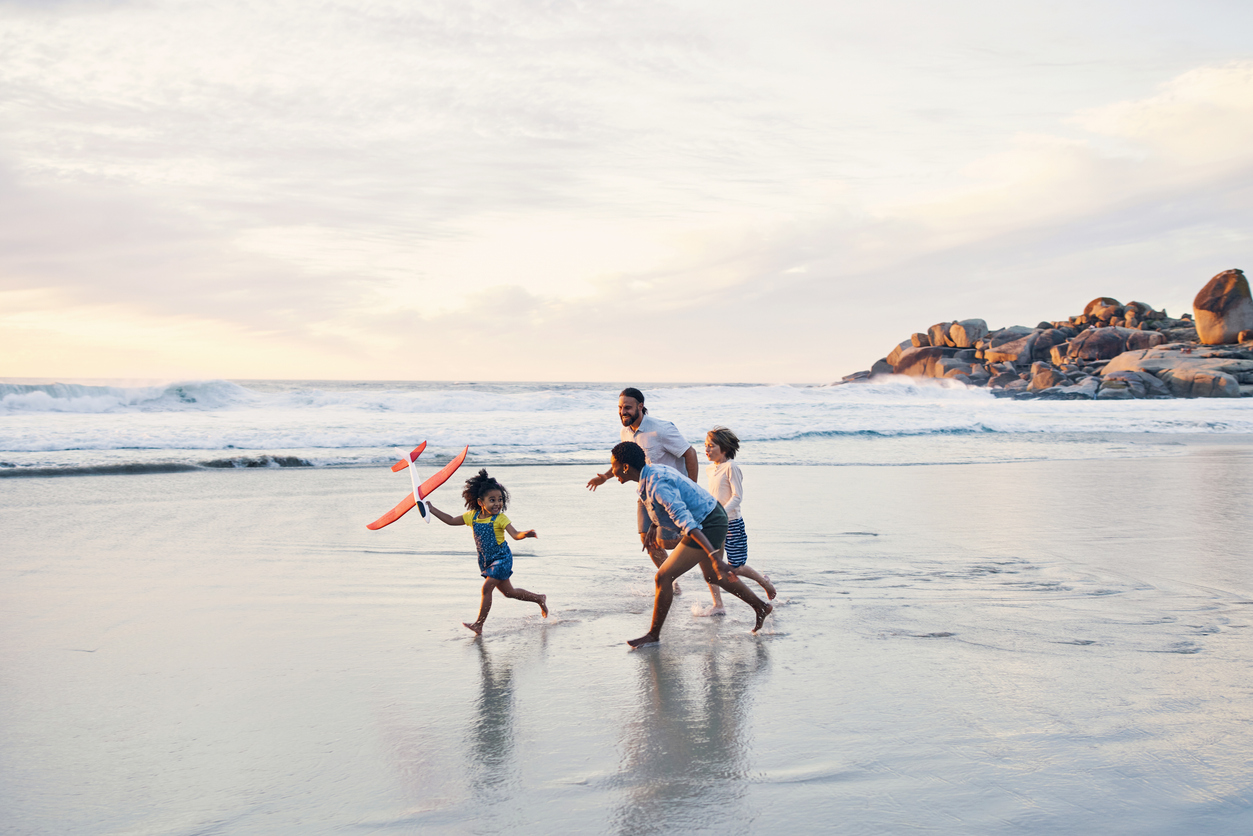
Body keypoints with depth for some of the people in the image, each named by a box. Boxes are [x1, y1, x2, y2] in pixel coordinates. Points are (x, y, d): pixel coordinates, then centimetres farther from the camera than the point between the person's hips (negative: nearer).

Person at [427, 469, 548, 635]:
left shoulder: (500, 518, -18)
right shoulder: (472, 516, -3)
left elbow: (515, 534, -29)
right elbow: (451, 520, 8)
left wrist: (526, 534, -50)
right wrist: (432, 509, 4)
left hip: (502, 559, -6)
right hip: (486, 561, 6)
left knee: (487, 588, -16)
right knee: (509, 592, 16)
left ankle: (479, 624, -10)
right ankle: (539, 599, 36)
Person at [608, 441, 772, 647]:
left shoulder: (658, 485, -29)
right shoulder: (652, 470, 1)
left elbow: (687, 522, -36)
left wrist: (714, 558, -41)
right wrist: (653, 526, 32)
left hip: (709, 527, -10)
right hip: (712, 518, 10)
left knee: (664, 577, -9)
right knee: (712, 576, 28)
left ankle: (653, 635, 4)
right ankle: (761, 607, 43)